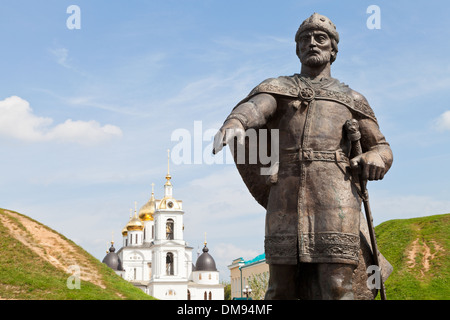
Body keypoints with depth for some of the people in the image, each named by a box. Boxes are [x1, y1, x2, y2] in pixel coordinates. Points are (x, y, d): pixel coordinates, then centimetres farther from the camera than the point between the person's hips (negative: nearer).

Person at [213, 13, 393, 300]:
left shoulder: (352, 100, 25)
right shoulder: (277, 88, 19)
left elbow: (382, 148, 26)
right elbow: (252, 108, -4)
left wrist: (375, 158, -1)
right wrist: (234, 123, -30)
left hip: (334, 198, 0)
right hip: (286, 199, 0)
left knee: (336, 288, -11)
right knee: (282, 289, 0)